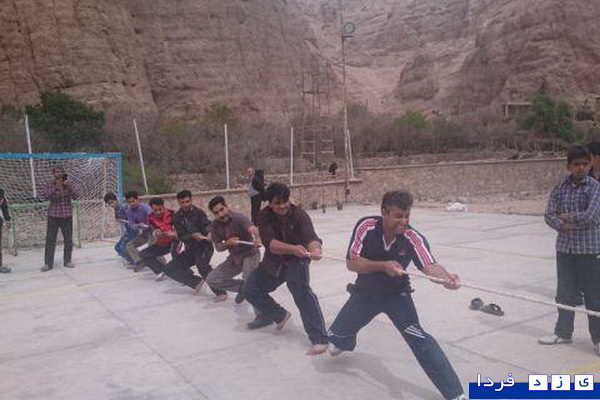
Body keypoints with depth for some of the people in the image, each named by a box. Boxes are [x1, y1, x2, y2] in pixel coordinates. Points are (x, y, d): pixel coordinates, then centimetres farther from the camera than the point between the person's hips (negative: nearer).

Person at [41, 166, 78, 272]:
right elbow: (46, 196, -14)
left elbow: (75, 196, -9)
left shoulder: (68, 184, 3)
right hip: (53, 216, -1)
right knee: (50, 240, -3)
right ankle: (48, 263, 2)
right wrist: (56, 187, -24)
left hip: (67, 216, 2)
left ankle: (67, 261, 20)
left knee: (68, 240, 8)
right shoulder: (50, 184, 0)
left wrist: (68, 186, -21)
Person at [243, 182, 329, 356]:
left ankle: (319, 339, -28)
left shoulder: (299, 215, -23)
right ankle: (279, 315, 32)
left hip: (296, 261, -5)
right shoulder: (264, 216, -19)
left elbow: (310, 237, -38)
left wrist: (315, 249, -63)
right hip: (273, 262, 5)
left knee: (302, 292, -28)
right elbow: (271, 244, -33)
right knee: (250, 289, 10)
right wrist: (293, 249, -52)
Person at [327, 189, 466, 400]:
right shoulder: (366, 227, -24)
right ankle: (345, 343, 56)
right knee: (335, 335, 16)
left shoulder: (413, 237, -25)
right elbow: (351, 263, -24)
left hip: (396, 294, -2)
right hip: (365, 293, 2)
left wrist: (446, 276, -58)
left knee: (419, 338, -21)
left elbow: (429, 265, -36)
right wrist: (383, 266, -37)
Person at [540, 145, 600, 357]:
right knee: (565, 293, 15)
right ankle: (563, 332, 29)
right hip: (564, 248, 4)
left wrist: (567, 217, -8)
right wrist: (565, 225, -16)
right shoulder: (560, 188, 3)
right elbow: (549, 216, -1)